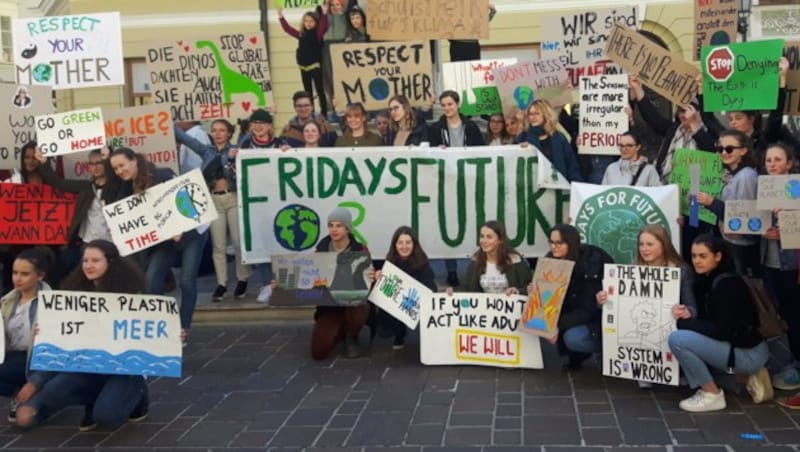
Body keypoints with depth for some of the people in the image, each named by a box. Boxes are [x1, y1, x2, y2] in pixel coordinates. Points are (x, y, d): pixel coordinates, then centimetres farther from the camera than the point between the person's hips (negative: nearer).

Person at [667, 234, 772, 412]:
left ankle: (712, 395, -5)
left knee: (677, 339, -20)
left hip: (749, 353, -9)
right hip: (734, 346, 9)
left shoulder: (727, 284, -20)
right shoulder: (705, 280, 6)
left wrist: (684, 322, -18)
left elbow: (722, 331, -23)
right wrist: (688, 319, -8)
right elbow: (708, 320, 12)